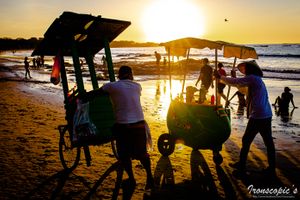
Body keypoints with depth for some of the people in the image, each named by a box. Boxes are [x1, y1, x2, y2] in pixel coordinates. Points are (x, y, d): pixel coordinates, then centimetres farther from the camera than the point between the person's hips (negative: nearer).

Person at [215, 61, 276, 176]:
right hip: (267, 116, 9)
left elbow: (234, 82, -12)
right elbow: (240, 84, 29)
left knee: (246, 141, 2)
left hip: (258, 116, -9)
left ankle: (241, 166, 10)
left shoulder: (252, 78, -8)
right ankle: (271, 168, 17)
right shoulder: (258, 80, 20)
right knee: (268, 142, 10)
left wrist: (220, 77, 1)